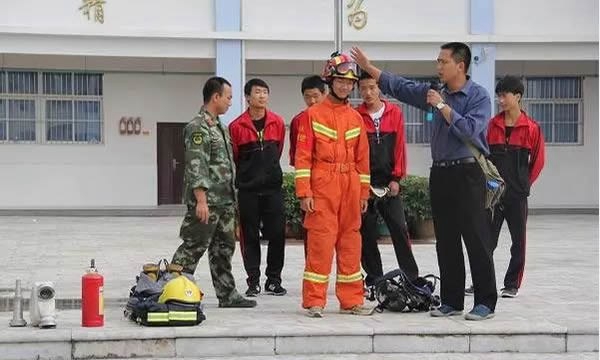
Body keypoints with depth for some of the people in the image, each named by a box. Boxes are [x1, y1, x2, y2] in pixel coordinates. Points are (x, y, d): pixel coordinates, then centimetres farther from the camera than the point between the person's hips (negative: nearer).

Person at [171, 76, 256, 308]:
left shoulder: (220, 127, 18)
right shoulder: (198, 127, -13)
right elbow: (195, 166, -19)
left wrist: (231, 197, 19)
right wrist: (201, 199, -24)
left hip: (225, 202, 10)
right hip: (206, 202, -10)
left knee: (223, 249, 13)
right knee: (193, 247, -6)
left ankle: (228, 295, 20)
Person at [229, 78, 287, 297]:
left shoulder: (278, 123, 5)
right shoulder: (237, 126, -4)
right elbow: (233, 158, 4)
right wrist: (246, 176, 9)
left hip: (273, 187, 2)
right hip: (247, 189, -2)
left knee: (277, 234, 1)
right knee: (250, 236, 3)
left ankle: (274, 280, 12)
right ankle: (253, 281, 12)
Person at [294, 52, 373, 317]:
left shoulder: (356, 118, 13)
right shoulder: (313, 114, 0)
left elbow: (362, 157, 15)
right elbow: (303, 155, -4)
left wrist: (364, 192, 11)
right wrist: (304, 192, -11)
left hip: (350, 187, 5)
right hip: (322, 186, -5)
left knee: (350, 242, 8)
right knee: (320, 241, -6)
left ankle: (351, 301, 16)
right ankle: (314, 302, 0)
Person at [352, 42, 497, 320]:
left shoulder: (478, 96, -7)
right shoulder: (435, 92, 12)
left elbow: (470, 130, -21)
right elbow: (398, 86, 18)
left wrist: (442, 106, -15)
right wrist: (368, 66, 14)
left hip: (467, 173, -7)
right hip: (440, 173, 7)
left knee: (477, 240, -5)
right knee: (446, 241, 10)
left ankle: (485, 302, -1)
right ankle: (452, 300, 17)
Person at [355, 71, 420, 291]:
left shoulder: (395, 113, 4)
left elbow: (399, 147, 3)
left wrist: (396, 178, -3)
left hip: (389, 182, 0)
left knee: (399, 229, -1)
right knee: (366, 232, 4)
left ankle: (411, 277, 3)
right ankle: (374, 278, 12)